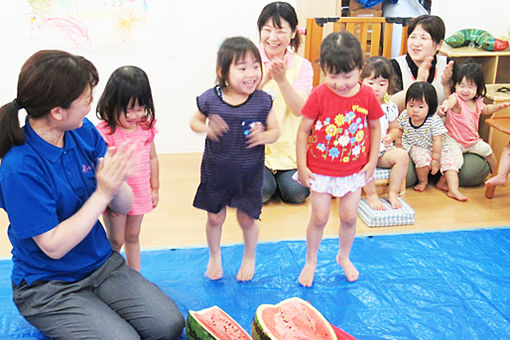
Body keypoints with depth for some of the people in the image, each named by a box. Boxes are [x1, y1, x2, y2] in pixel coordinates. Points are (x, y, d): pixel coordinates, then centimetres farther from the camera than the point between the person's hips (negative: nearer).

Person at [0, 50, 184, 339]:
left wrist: (117, 182, -25)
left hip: (102, 264, 6)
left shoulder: (85, 132, -6)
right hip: (47, 286, -5)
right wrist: (102, 193, -25)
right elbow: (54, 246, -21)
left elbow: (124, 207, -2)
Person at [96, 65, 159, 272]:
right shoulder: (105, 131, -21)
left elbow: (152, 158, 8)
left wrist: (154, 189, 12)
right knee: (115, 240, 9)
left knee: (132, 237, 21)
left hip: (140, 194, 5)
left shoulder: (145, 127, -3)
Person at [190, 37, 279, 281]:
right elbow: (195, 120, 5)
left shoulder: (263, 101, -12)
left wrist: (264, 136, -23)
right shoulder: (210, 99, -12)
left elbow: (275, 130, 0)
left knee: (247, 219, 10)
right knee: (215, 217, 15)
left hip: (249, 173, -1)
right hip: (216, 171, 1)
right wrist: (206, 128, -17)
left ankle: (249, 256, 41)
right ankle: (214, 257, 43)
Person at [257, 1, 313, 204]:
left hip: (287, 144, 2)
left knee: (297, 192, -16)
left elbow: (299, 110, -11)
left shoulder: (301, 66, 1)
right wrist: (264, 78, -25)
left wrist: (281, 79, -24)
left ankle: (277, 174, 17)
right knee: (261, 192, -21)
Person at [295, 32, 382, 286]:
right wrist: (302, 165, -10)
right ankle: (310, 261, 27)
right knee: (319, 217, 5)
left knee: (349, 217, 9)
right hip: (321, 169, -2)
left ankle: (344, 256, 36)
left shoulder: (367, 96, -8)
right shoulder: (319, 95, -14)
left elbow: (375, 127, 6)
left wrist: (372, 161, 2)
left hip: (354, 169, 2)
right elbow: (303, 130, -9)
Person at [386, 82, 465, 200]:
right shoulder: (404, 116, -14)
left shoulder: (434, 120, -23)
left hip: (435, 149, 0)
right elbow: (399, 129, 7)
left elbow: (437, 141, -19)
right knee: (422, 156, -30)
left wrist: (435, 159, -18)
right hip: (416, 148, 0)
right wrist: (391, 136, -13)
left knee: (448, 160, -17)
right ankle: (423, 180, -4)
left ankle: (453, 190, -17)